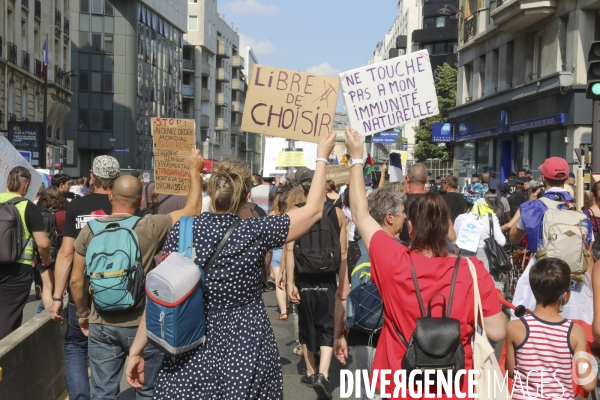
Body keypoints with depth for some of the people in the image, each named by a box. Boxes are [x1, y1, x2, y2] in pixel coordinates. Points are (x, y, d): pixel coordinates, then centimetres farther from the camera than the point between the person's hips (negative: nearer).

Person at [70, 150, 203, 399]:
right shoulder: (151, 227, -12)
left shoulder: (90, 230, -2)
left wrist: (83, 314, 17)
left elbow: (76, 280, 2)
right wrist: (194, 172, 8)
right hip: (142, 324, -2)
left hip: (101, 325, 3)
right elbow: (193, 210, -3)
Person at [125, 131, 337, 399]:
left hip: (191, 358, 1)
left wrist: (135, 351, 4)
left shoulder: (182, 232, -7)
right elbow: (314, 210, 1)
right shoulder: (257, 232, -11)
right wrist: (322, 157, 10)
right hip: (247, 355, -1)